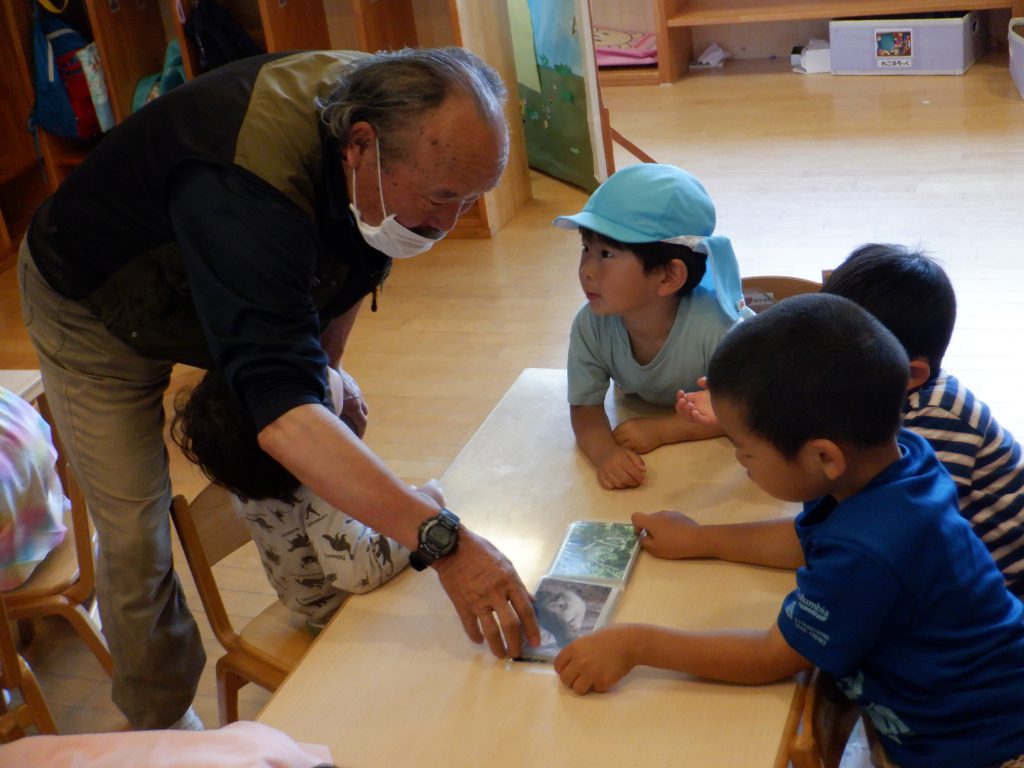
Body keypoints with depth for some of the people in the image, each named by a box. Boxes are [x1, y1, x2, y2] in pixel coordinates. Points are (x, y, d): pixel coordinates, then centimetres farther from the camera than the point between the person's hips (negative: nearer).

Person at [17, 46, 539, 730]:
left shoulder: (398, 122, -22)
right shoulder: (243, 185, -47)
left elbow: (357, 264, 1)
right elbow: (281, 406, -55)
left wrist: (327, 371, -4)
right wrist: (439, 537, -61)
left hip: (248, 296, 6)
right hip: (94, 309, -6)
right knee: (135, 538, -5)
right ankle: (162, 725, 18)